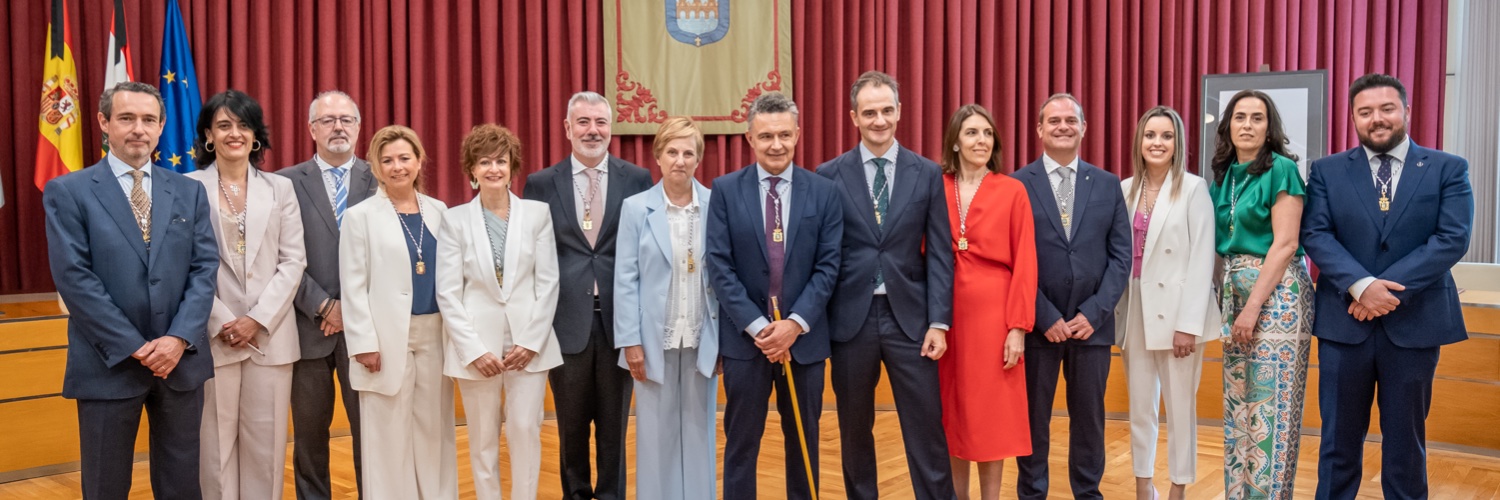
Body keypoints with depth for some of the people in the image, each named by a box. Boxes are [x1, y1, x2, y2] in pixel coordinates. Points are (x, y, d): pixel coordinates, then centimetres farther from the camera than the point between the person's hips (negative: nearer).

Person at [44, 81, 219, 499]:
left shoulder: (189, 191, 8)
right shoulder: (67, 192, -2)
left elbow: (205, 267, 2)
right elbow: (73, 278, -10)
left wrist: (179, 338, -12)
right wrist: (134, 347, -14)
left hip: (181, 360, 3)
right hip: (109, 363, -3)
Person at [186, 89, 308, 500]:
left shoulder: (280, 189, 9)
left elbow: (293, 261, 3)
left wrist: (258, 319, -8)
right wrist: (221, 322, -10)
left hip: (270, 335, 2)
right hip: (212, 335, -2)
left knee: (266, 440, 5)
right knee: (215, 439, 4)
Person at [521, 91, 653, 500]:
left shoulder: (638, 180, 2)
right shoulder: (541, 184, 3)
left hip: (619, 320, 0)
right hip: (566, 321, 1)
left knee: (615, 425, 10)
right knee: (572, 427, 13)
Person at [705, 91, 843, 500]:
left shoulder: (824, 192, 2)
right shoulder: (725, 190, 0)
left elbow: (828, 266, -3)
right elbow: (719, 266, -6)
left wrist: (795, 323, -14)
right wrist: (756, 326, -14)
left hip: (804, 337, 1)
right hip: (745, 338, -1)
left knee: (803, 441, 13)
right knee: (741, 443, 7)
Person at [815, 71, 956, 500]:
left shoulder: (928, 173, 4)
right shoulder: (829, 175, 2)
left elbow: (940, 254, 1)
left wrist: (939, 322, -5)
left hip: (909, 317, 0)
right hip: (851, 318, 0)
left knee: (927, 430, 3)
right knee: (854, 430, 11)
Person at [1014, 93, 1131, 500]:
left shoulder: (1108, 184, 7)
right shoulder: (1017, 185, -1)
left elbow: (1121, 255, 3)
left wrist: (1093, 313, -8)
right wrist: (1045, 317, -11)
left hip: (1092, 324, 2)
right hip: (1037, 324, -2)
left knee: (1089, 418, 12)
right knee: (1033, 419, 8)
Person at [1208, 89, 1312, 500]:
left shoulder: (1281, 170, -9)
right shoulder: (1224, 174, 11)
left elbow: (1284, 244, -14)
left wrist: (1253, 307, -17)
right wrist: (1232, 304, 4)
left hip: (1275, 292, -7)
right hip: (1233, 291, 7)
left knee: (1270, 403, -3)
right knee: (1237, 401, 11)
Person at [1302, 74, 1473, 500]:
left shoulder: (1448, 170, 2)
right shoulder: (1327, 172, 5)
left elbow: (1453, 238, -8)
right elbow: (1315, 235, -5)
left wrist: (1392, 289, -17)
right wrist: (1361, 285, -20)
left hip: (1415, 322, 0)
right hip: (1343, 320, 1)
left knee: (1406, 439, 10)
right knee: (1340, 437, 8)